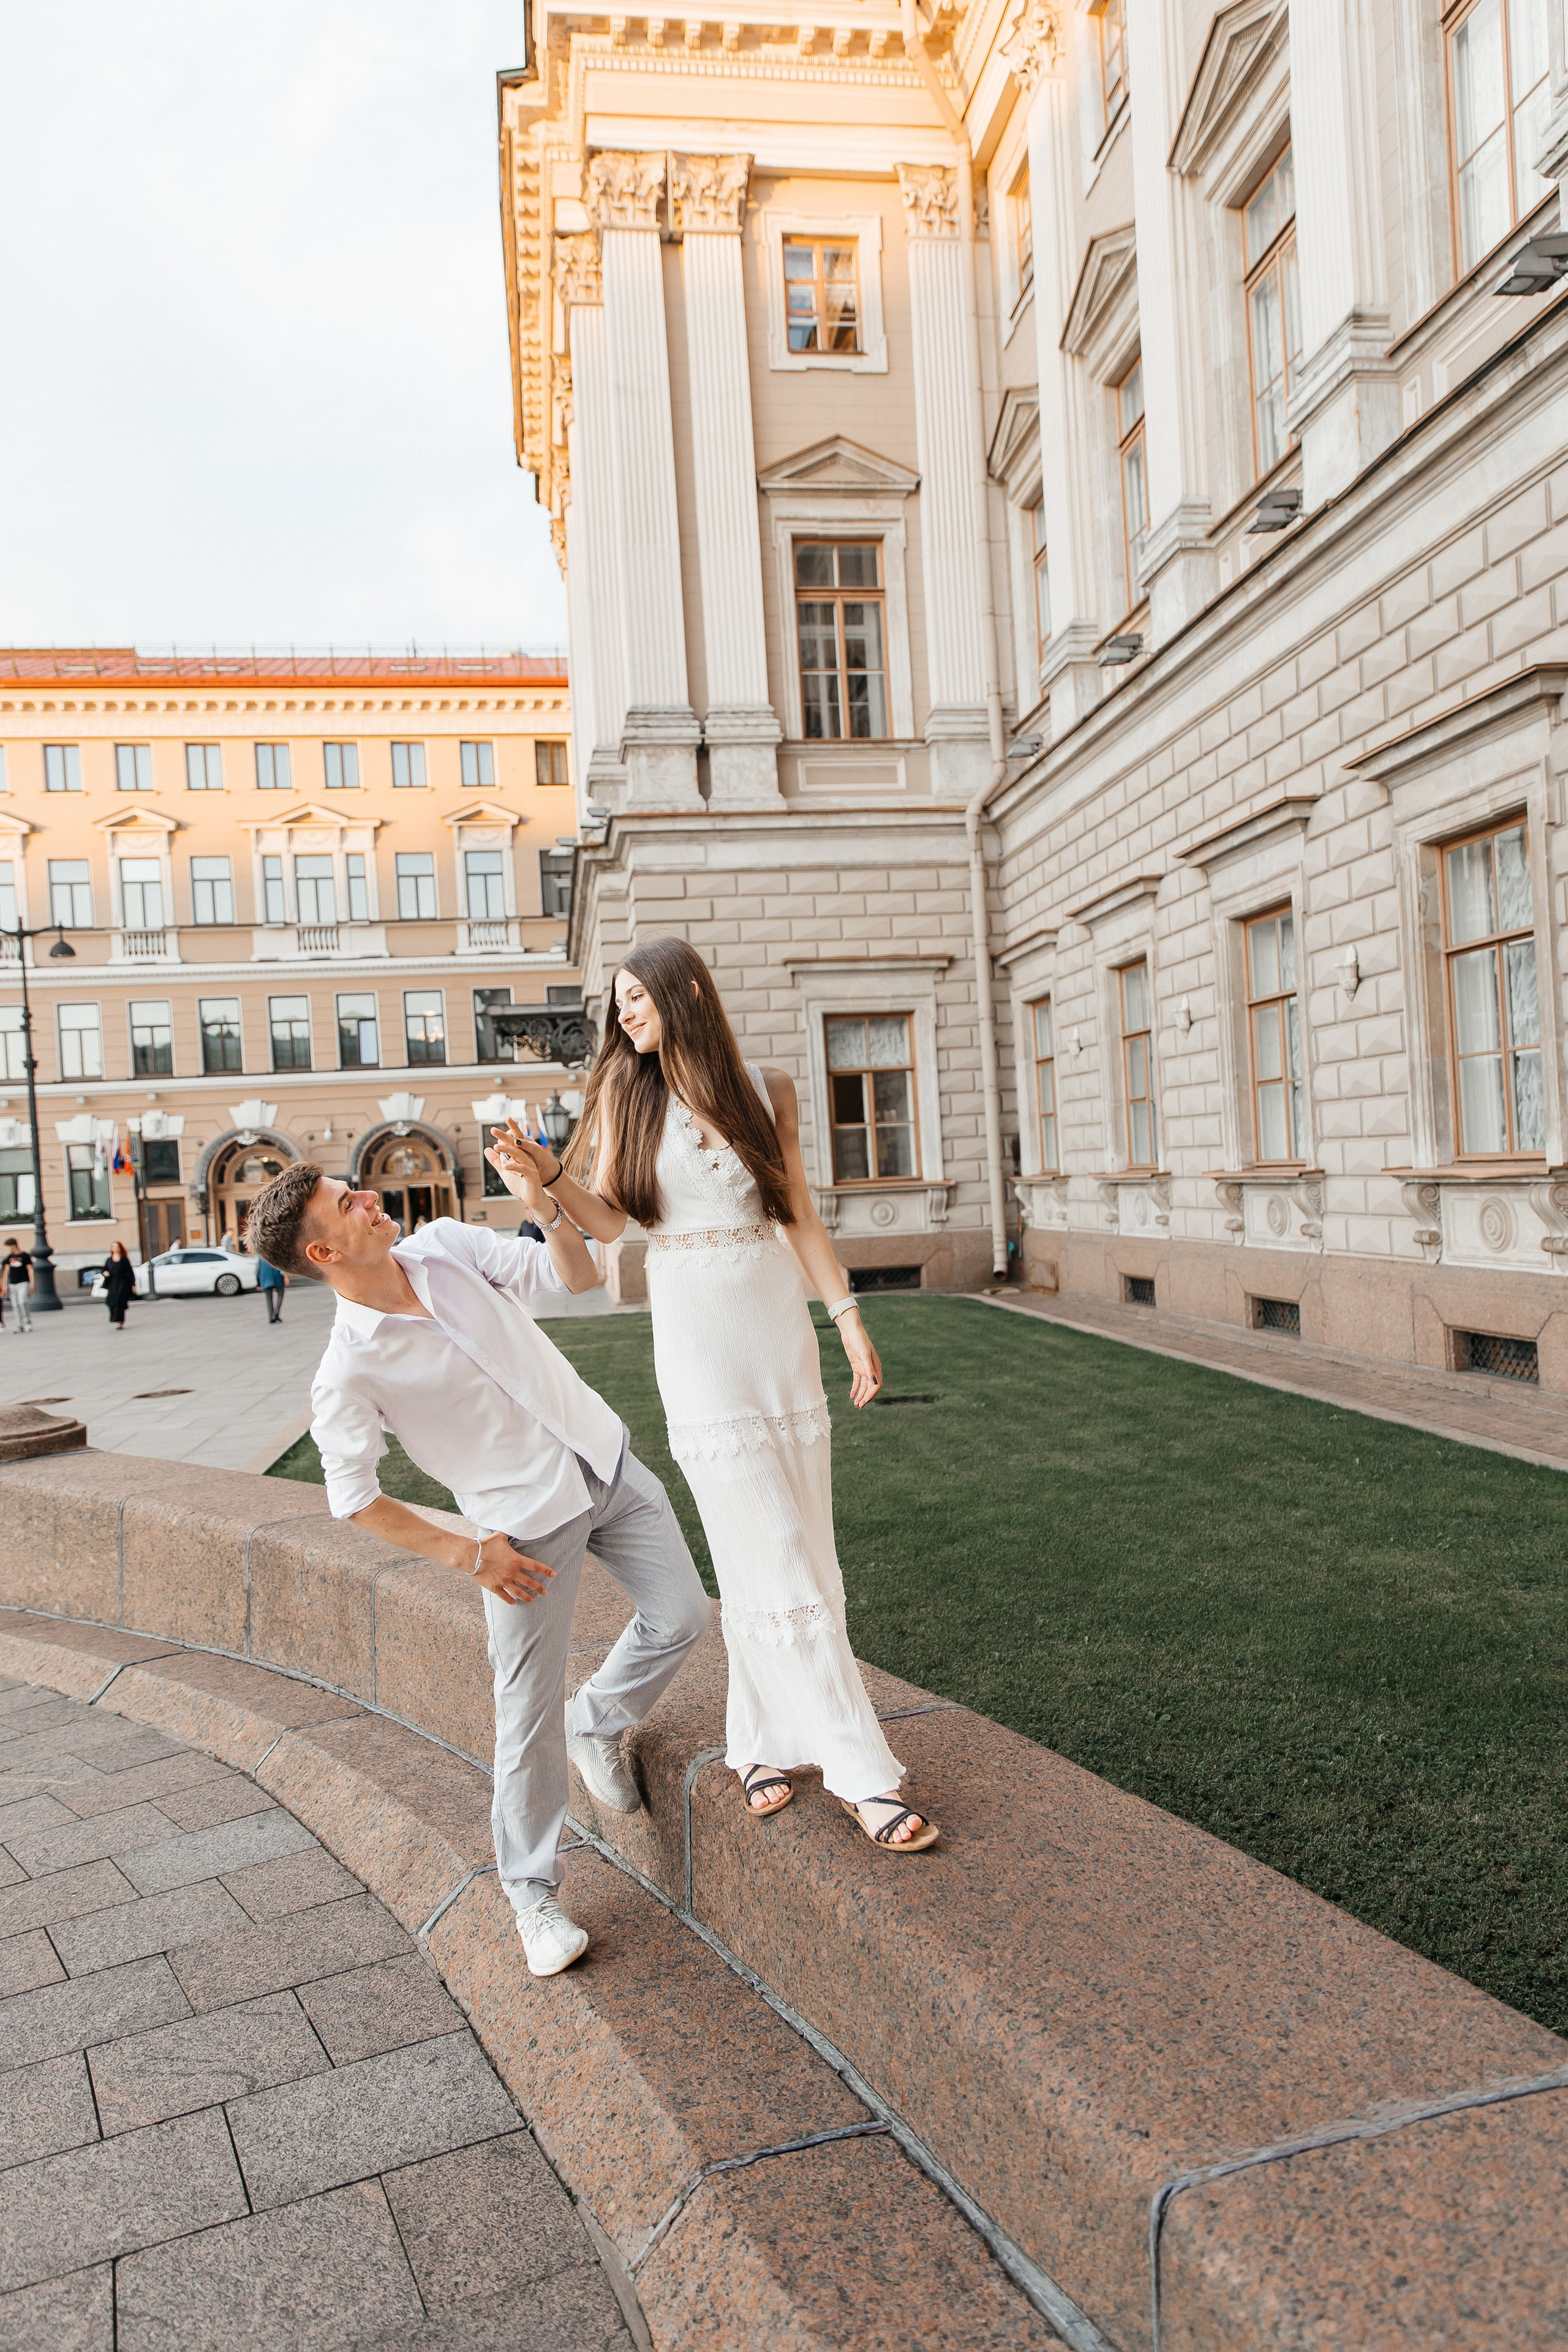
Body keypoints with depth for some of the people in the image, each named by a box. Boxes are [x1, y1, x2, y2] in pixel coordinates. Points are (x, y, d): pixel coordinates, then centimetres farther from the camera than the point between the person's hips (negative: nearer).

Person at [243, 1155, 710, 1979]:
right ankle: (531, 1891, 22)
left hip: (604, 1461, 5)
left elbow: (578, 1276, -3)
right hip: (528, 1521, -5)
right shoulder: (349, 1370, -18)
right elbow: (353, 1494, -9)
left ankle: (595, 1723, 37)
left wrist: (543, 1204, -22)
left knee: (680, 1614, 8)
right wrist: (466, 1553, -11)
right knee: (528, 1709, 0)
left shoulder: (447, 1246, -5)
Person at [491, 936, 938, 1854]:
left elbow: (800, 1215, 8)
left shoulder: (768, 1090, 6)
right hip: (697, 1338, -3)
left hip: (779, 1325, 3)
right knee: (771, 1558, -3)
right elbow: (608, 1220, -2)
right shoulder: (625, 1094, 3)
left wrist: (849, 1317, 4)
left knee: (801, 1545, 7)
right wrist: (546, 1173, -19)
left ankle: (764, 1738, 23)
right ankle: (863, 1771, 4)